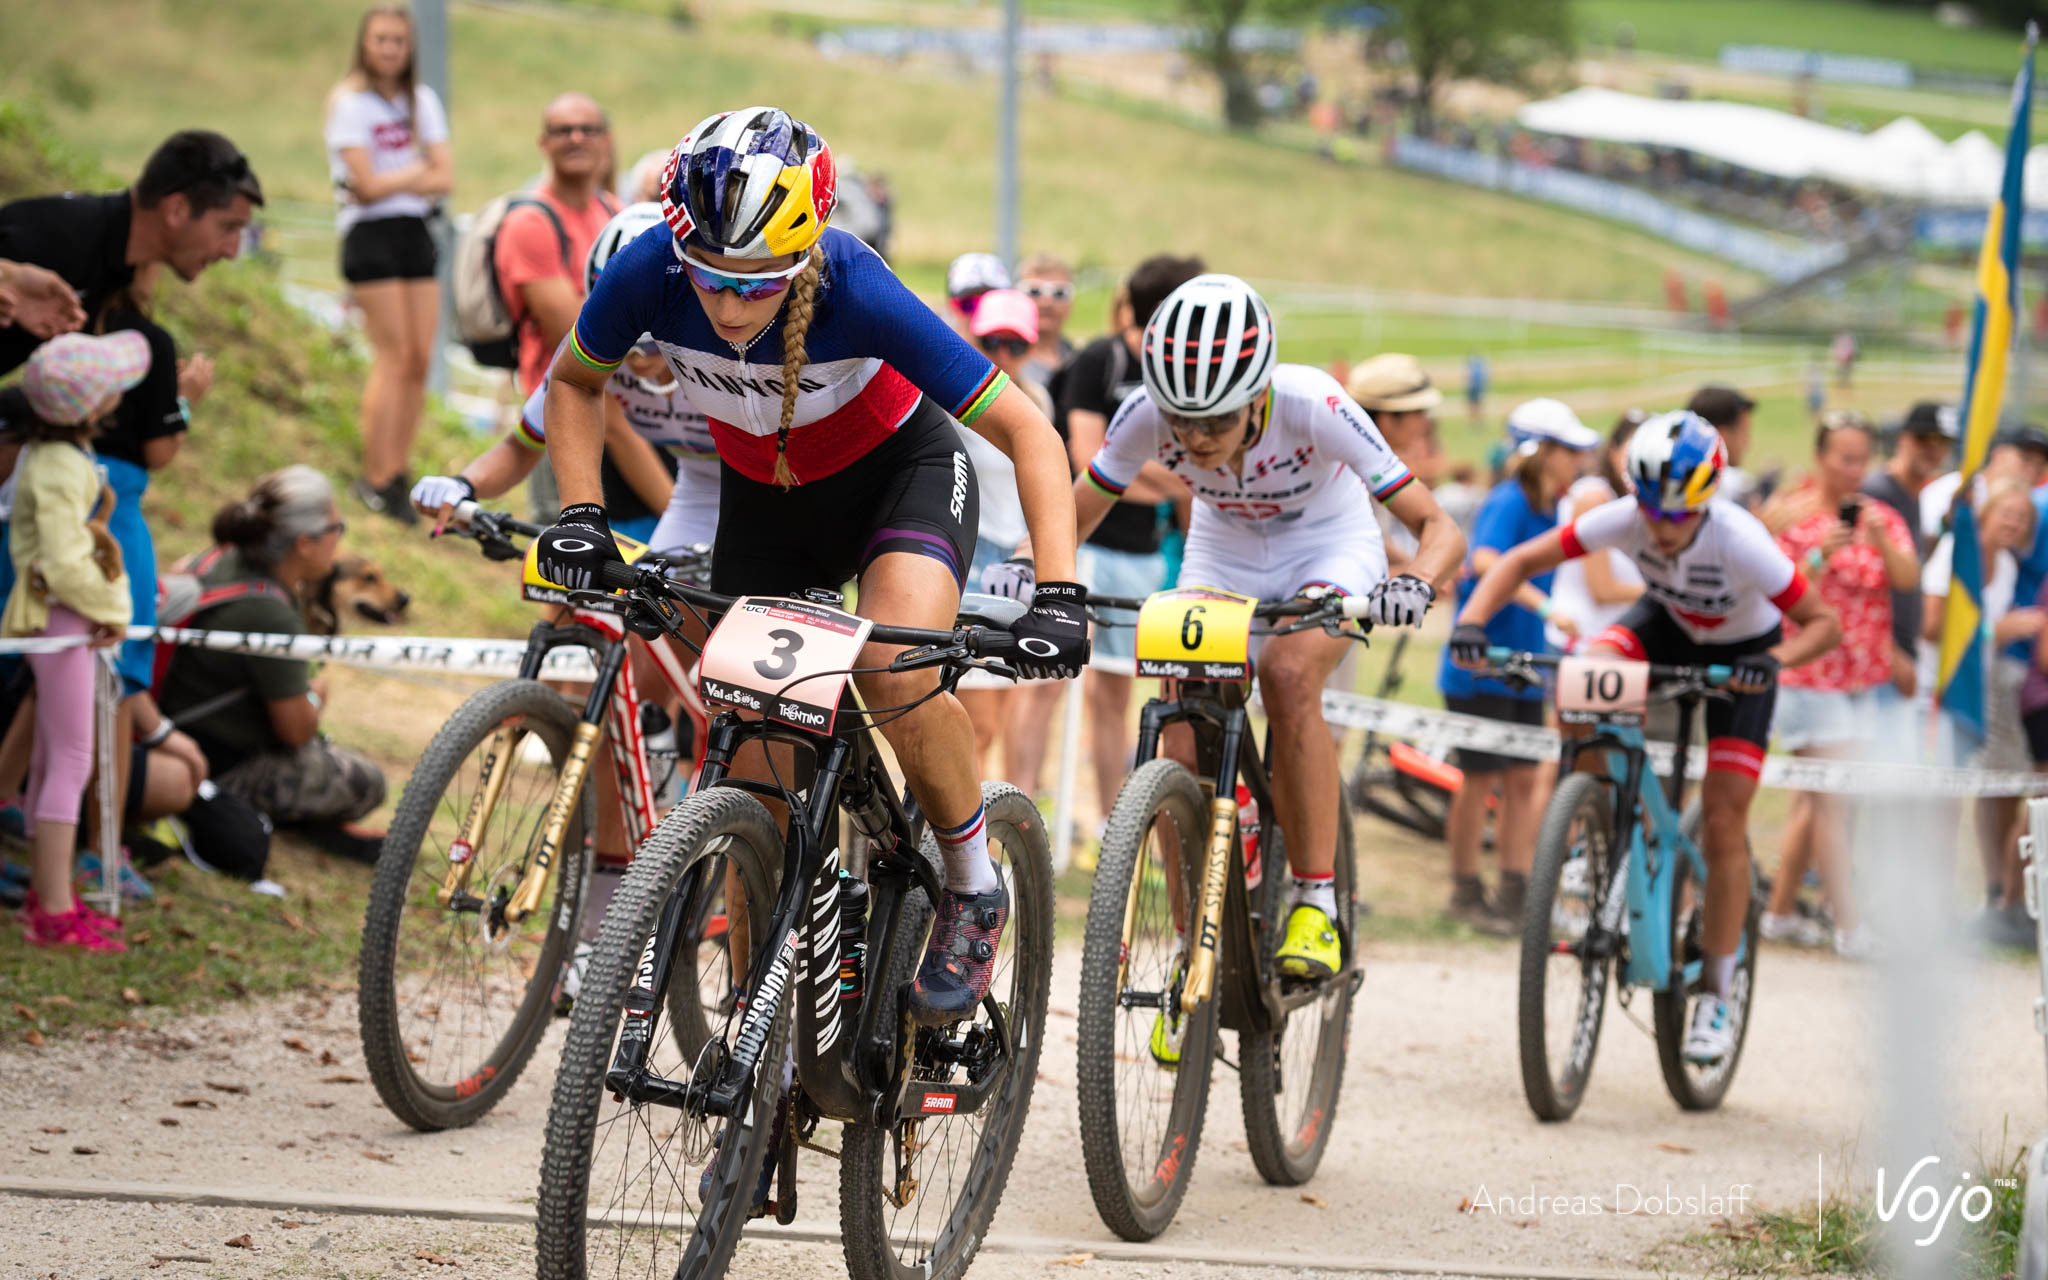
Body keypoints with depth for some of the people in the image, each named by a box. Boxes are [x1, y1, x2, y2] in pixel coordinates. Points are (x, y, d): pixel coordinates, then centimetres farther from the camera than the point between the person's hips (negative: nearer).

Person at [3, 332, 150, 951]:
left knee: (54, 757, 16)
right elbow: (65, 566, -25)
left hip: (63, 615, 10)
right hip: (60, 618, -10)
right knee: (71, 761, -8)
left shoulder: (60, 452, 8)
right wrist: (112, 610, -12)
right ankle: (54, 914, -6)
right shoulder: (58, 470, -23)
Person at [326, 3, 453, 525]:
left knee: (420, 358, 0)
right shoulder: (350, 103, -6)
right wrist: (417, 172, 0)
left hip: (414, 230, 6)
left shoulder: (422, 101, 12)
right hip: (368, 233, -6)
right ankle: (376, 480, -7)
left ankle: (397, 471, 8)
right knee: (393, 355, -11)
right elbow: (368, 185, -13)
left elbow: (445, 179, 3)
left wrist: (393, 182, -11)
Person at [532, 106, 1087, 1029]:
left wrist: (1057, 595, -39)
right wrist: (580, 516, -18)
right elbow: (574, 381, -4)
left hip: (900, 471, -4)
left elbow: (1027, 431, -29)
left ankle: (974, 892, -6)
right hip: (763, 495, 4)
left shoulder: (856, 293, -36)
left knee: (895, 672, -30)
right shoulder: (650, 274, -28)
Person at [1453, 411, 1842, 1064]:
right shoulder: (1624, 518, -28)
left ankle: (1716, 996, 4)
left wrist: (1777, 659, -48)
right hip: (1666, 625, 3)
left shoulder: (1741, 543, -36)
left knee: (1722, 825, -9)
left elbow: (1824, 623, -28)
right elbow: (1520, 562, -20)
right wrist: (1472, 621, -37)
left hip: (1739, 653, -3)